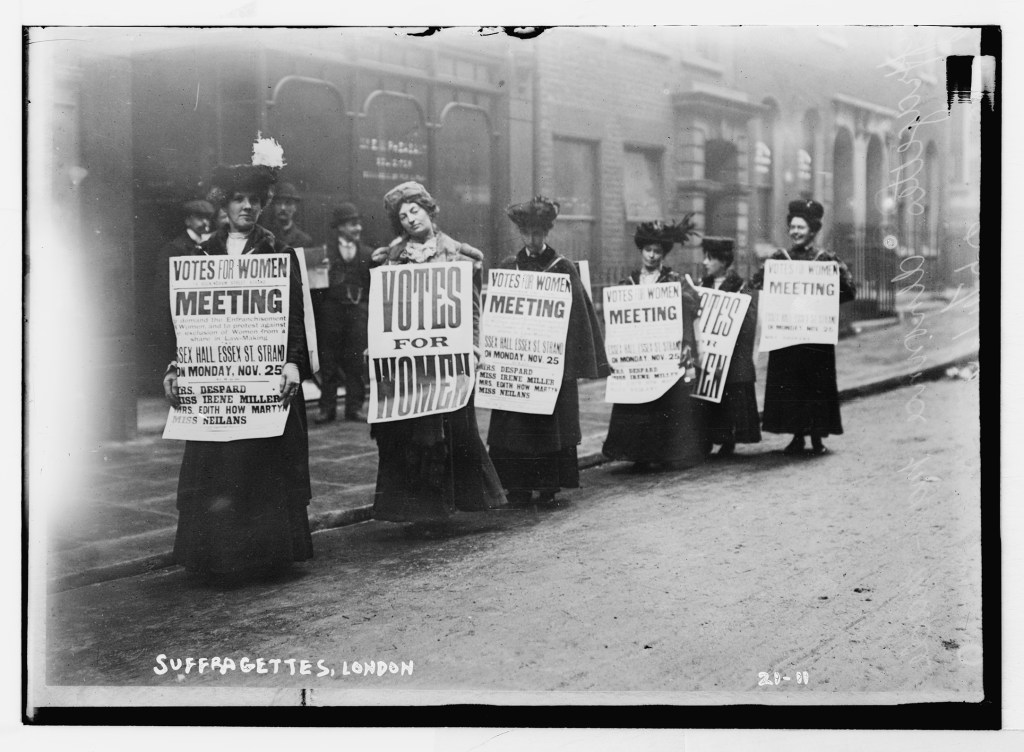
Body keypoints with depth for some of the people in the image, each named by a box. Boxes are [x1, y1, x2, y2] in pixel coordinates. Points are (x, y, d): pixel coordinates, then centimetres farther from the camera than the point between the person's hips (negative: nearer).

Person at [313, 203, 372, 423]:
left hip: (358, 310, 1)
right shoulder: (325, 252, 4)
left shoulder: (367, 254, 10)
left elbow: (374, 285, 8)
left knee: (356, 362, 2)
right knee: (329, 361, 2)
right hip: (331, 310, -1)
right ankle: (327, 407, 8)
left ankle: (354, 407, 9)